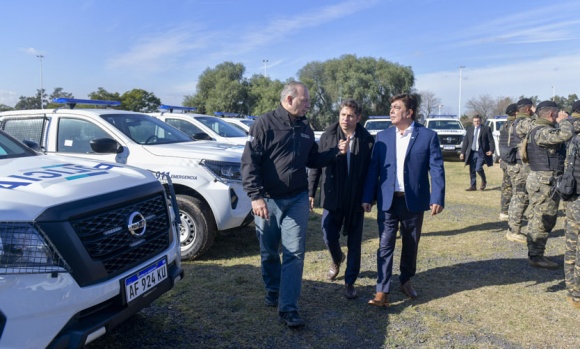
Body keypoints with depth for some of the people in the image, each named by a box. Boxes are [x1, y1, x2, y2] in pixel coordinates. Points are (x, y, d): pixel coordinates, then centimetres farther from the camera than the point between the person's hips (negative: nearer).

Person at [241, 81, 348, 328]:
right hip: (267, 200, -3)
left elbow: (313, 161, 18)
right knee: (269, 252, 12)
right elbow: (249, 162, -14)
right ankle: (273, 290, 37)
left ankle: (288, 308, 6)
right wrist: (256, 196, -21)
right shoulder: (265, 124, -9)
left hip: (297, 199, 4)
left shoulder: (305, 129, 9)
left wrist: (336, 151, 4)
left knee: (294, 253, -1)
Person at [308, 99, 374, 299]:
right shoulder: (327, 137, -2)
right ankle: (337, 260, 41)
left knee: (354, 243, 7)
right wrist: (311, 192, -2)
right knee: (329, 237, 6)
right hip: (332, 198, 1)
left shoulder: (367, 140, -4)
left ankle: (350, 282, 22)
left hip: (356, 200, 0)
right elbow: (315, 165, 1)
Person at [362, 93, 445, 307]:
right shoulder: (382, 136, 4)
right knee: (385, 245, -2)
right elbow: (373, 168, 4)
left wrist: (437, 198, -14)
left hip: (414, 201, -1)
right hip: (387, 201, 1)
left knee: (411, 245, 14)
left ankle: (406, 281, 35)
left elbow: (437, 169, -5)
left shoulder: (428, 136, -2)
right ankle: (382, 292, 2)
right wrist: (368, 197, 0)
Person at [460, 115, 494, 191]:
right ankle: (473, 186, 15)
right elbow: (465, 141, 11)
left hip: (481, 153, -4)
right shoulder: (469, 129, 11)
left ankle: (484, 181, 14)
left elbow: (491, 141, -1)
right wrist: (462, 152, 6)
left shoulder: (486, 129, 2)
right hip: (472, 153, 4)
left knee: (478, 168, -14)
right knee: (472, 170, 5)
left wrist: (491, 150, -15)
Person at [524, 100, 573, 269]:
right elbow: (566, 134, -31)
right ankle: (536, 256, 2)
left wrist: (561, 122, 14)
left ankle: (534, 254, 25)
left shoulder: (539, 129, 15)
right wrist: (564, 120, -14)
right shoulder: (542, 131, -18)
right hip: (545, 181, -11)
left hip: (540, 180, 11)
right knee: (542, 221, -5)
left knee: (537, 220, 15)